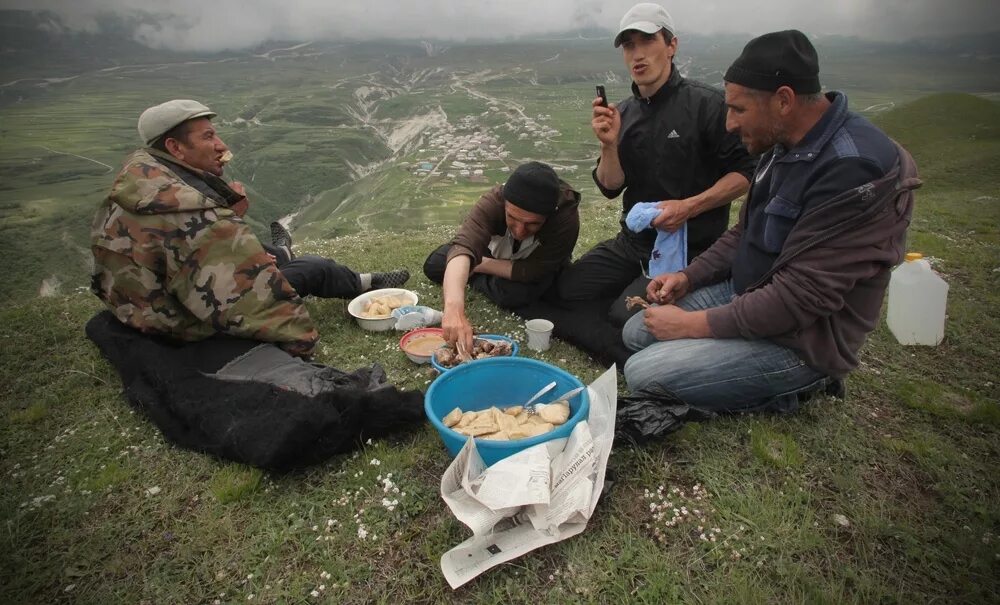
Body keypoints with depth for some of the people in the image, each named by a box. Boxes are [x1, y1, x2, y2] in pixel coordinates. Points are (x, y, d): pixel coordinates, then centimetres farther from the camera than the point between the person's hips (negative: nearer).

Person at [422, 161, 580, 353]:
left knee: (515, 293, -31)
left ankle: (478, 281, 0)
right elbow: (463, 246, -53)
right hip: (497, 253, 1)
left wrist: (478, 265, -27)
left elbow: (530, 271, -33)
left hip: (539, 266, 0)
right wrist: (454, 309, -70)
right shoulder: (494, 201, -38)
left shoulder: (567, 217, -41)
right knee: (434, 265, -10)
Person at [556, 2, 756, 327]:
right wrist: (610, 144, -15)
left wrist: (690, 206, -22)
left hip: (689, 248, -6)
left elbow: (745, 172, -10)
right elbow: (611, 187, 3)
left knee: (625, 316, -19)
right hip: (633, 242, 6)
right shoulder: (624, 112, 6)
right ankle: (641, 287, 16)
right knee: (567, 289, -2)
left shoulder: (706, 103, -12)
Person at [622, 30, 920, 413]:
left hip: (799, 337, -9)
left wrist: (693, 324, -23)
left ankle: (800, 381, -1)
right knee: (636, 333, 7)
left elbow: (801, 295, -29)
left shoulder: (855, 170, -27)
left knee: (643, 373, -19)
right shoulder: (784, 146, 3)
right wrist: (688, 277, 2)